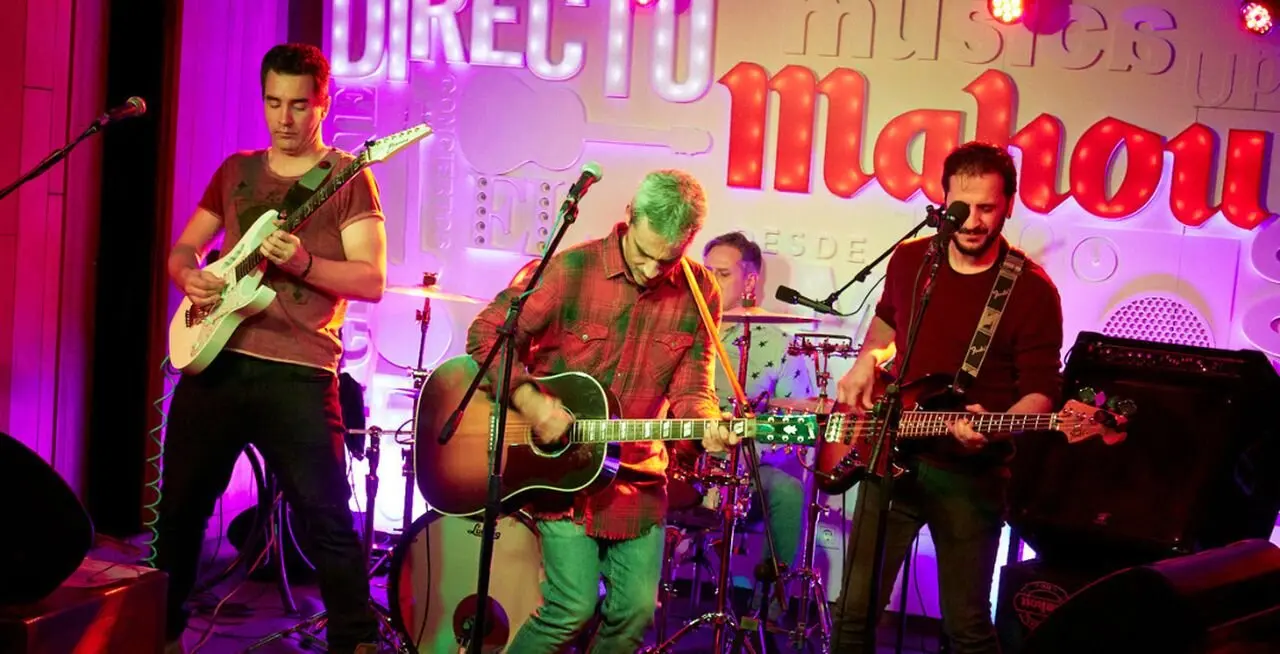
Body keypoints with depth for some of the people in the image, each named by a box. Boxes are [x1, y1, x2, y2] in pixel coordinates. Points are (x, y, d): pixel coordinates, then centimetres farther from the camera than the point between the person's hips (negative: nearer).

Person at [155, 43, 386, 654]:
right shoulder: (236, 170, 15)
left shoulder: (348, 179, 0)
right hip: (213, 358, 5)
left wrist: (303, 264, -25)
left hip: (297, 372, -5)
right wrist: (188, 275, -3)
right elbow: (183, 247, 20)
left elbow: (372, 281, -9)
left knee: (326, 519, -7)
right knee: (180, 507, 13)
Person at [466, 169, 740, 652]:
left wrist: (707, 425, -21)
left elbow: (689, 388, 1)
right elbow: (487, 334, -9)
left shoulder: (699, 293, -1)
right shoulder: (573, 269, -12)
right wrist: (528, 400, -22)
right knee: (573, 607, -10)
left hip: (637, 475, 4)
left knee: (636, 609, 3)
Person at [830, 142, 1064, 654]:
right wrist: (865, 364, 5)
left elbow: (1042, 390, -10)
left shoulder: (1031, 291, -11)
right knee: (853, 612, 7)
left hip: (971, 475, -4)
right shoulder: (908, 258, 4)